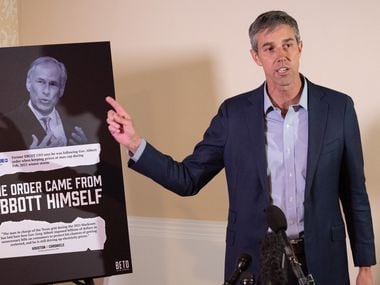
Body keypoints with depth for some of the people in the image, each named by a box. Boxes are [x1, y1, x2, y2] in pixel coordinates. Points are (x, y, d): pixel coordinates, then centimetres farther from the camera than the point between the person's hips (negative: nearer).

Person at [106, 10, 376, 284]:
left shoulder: (338, 107, -3)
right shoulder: (235, 112, -2)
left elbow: (354, 193, 2)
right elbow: (188, 180, -2)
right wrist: (135, 143, -14)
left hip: (322, 260, 0)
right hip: (253, 260, 0)